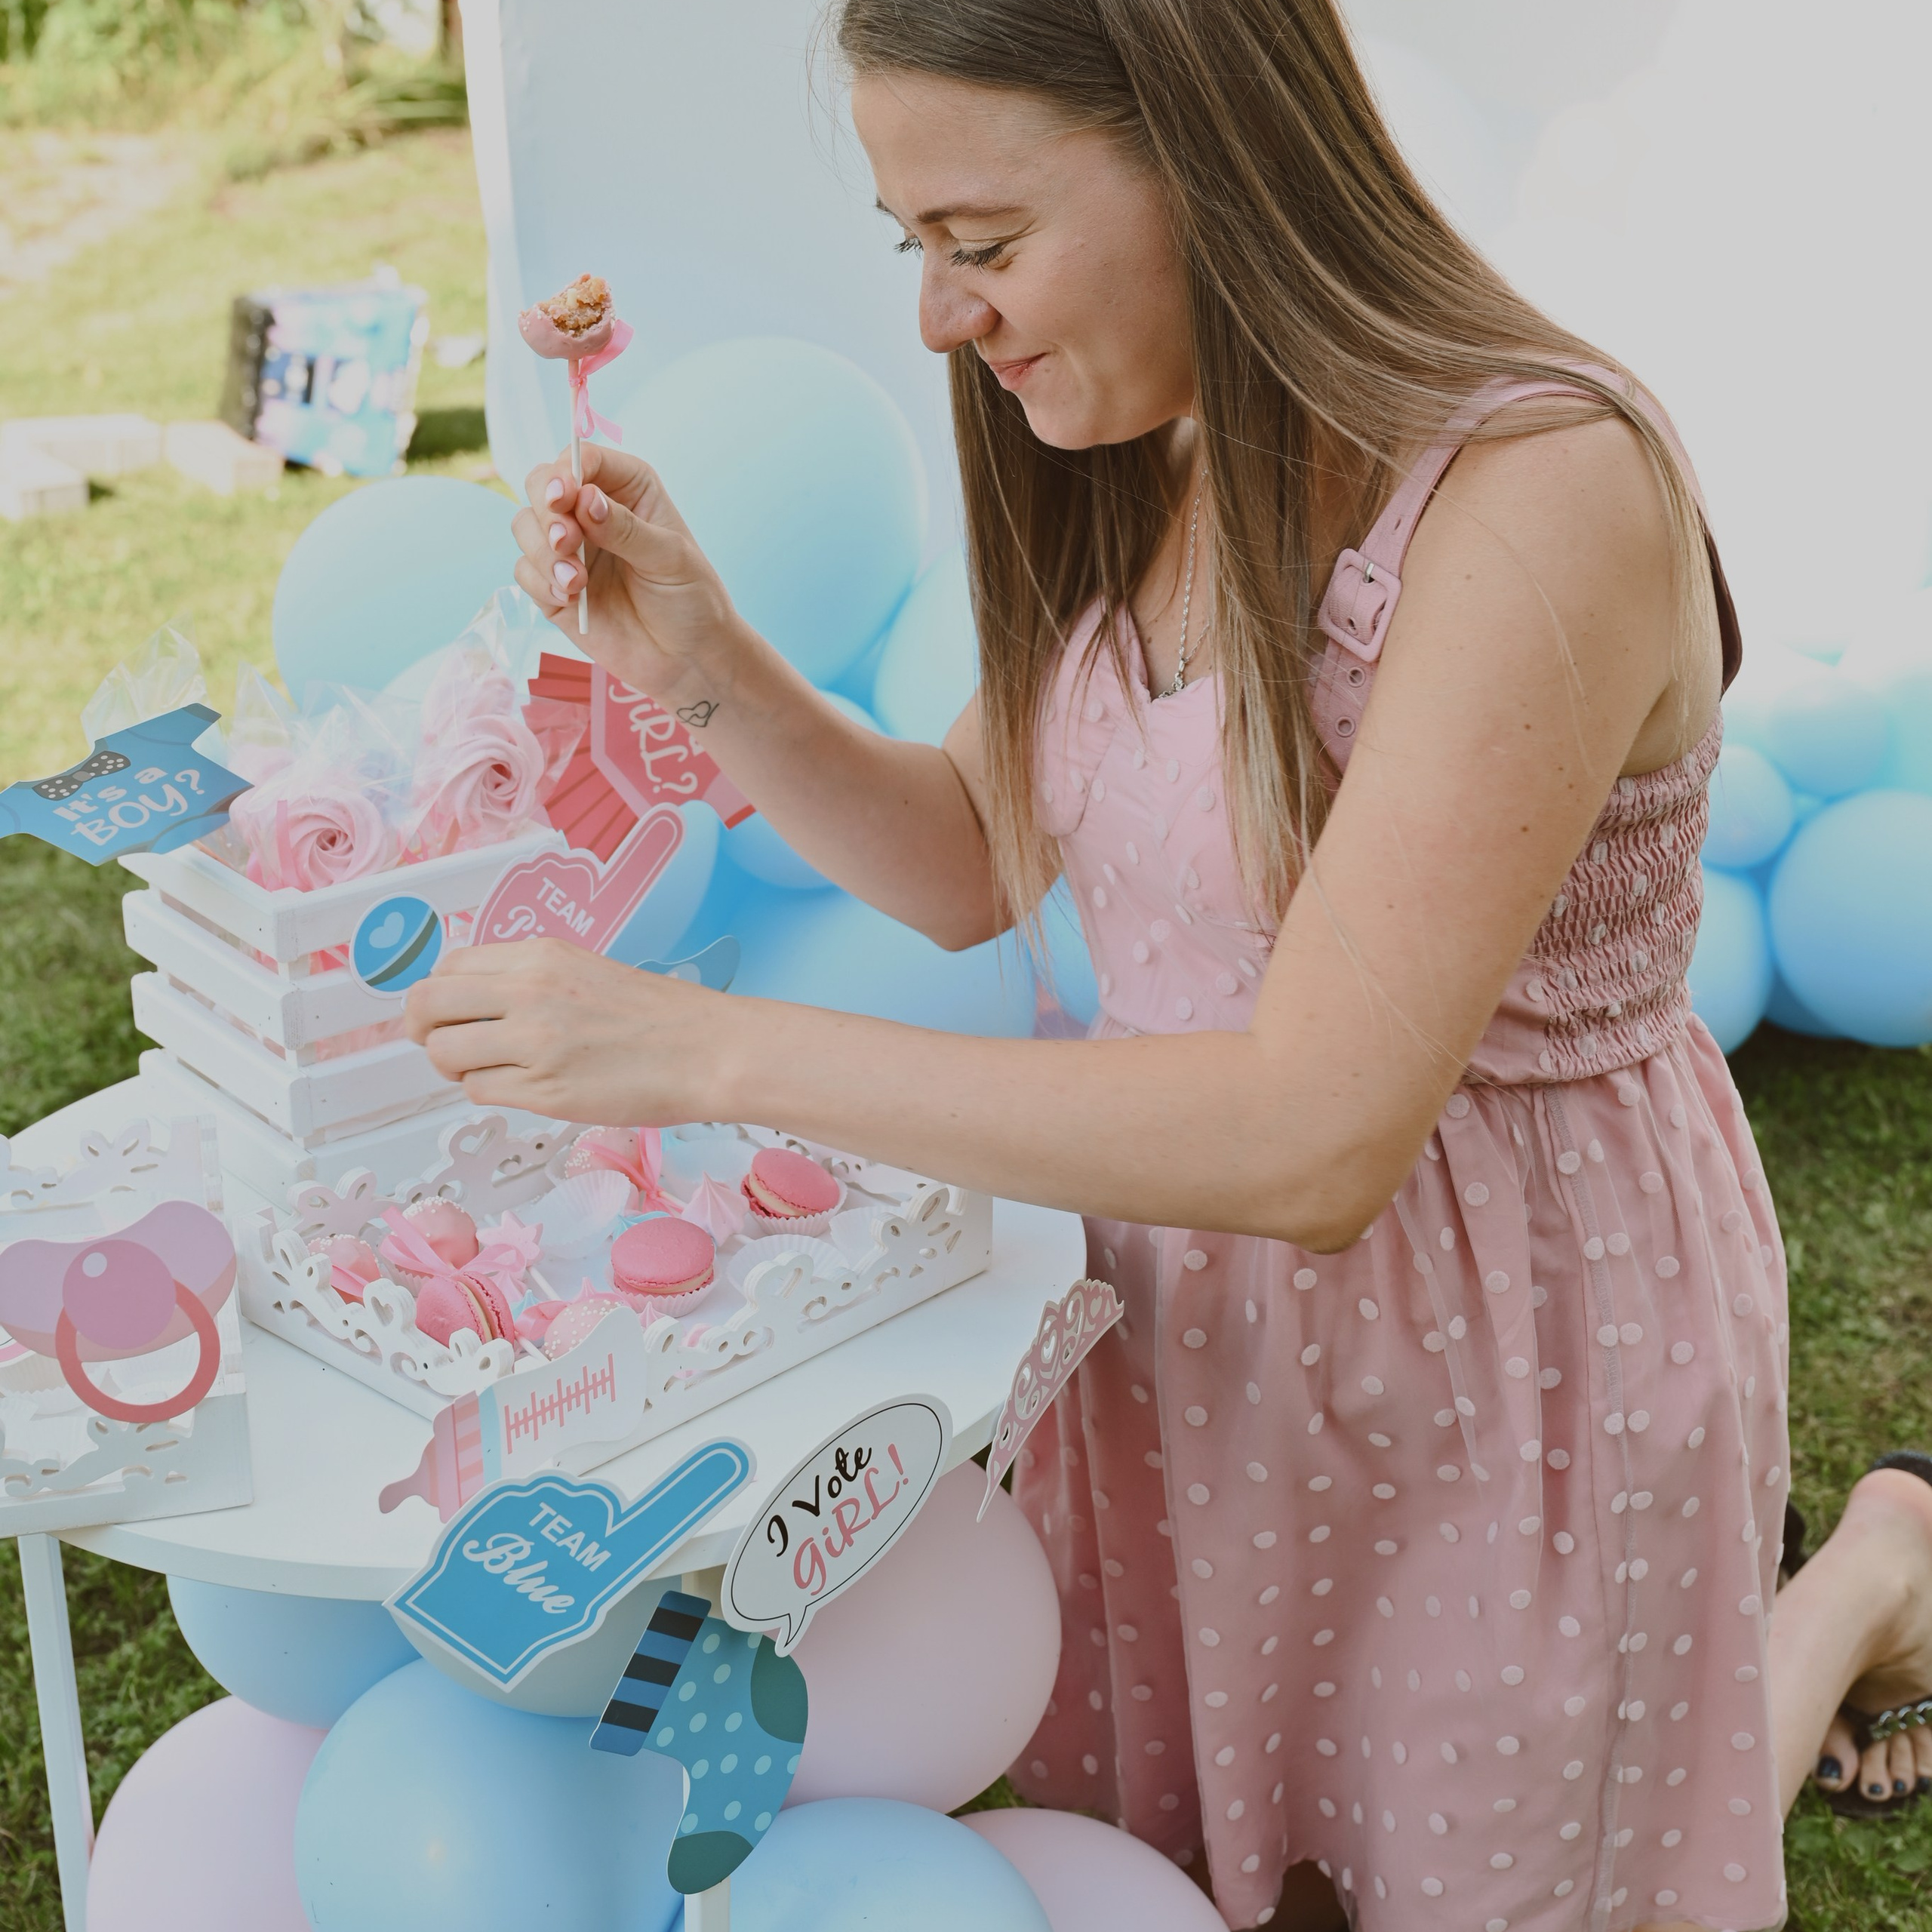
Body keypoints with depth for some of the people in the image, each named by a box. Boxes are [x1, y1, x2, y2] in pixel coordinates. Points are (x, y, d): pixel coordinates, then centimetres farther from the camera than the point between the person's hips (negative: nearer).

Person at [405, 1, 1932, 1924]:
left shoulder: (1549, 487, -29)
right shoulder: (1146, 462, -3)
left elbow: (1313, 1135, -35)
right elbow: (973, 859, 6)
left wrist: (713, 1048, -35)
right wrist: (706, 662, -11)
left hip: (1501, 1341, -7)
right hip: (1190, 1300, 7)